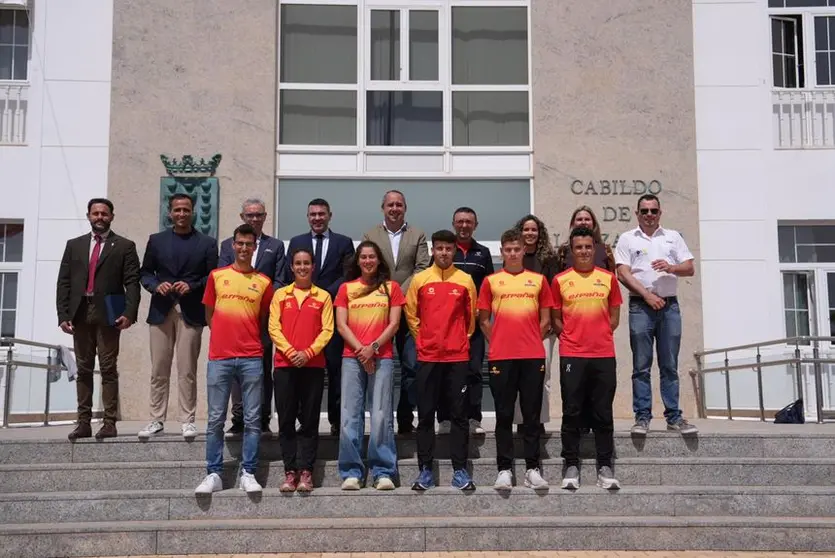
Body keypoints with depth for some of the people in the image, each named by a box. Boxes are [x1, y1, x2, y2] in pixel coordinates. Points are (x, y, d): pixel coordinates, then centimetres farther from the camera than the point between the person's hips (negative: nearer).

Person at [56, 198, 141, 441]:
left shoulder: (124, 246, 5)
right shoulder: (74, 245, 15)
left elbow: (132, 282, -2)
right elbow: (63, 283, 11)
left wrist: (129, 313, -15)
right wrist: (63, 315, 0)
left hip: (108, 315, -3)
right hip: (80, 315, 4)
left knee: (108, 369, -3)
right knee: (83, 370, 6)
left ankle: (109, 422, -1)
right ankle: (84, 422, 9)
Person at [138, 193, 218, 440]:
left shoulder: (207, 243, 7)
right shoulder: (156, 240, 13)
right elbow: (144, 272, 13)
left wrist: (191, 286, -12)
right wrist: (156, 285, -7)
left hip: (191, 313, -2)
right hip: (161, 311, 2)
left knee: (187, 371, -1)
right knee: (159, 370, 4)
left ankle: (188, 420, 6)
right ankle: (156, 420, 11)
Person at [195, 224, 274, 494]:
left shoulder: (264, 282, 7)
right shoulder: (217, 275, 8)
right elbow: (209, 314, 14)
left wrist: (249, 338, 9)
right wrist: (224, 335, 10)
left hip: (252, 359, 0)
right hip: (219, 358, 0)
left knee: (252, 419, 1)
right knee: (215, 419, 1)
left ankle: (248, 474, 7)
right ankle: (213, 474, 7)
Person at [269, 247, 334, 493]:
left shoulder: (323, 296, 7)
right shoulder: (280, 295, 10)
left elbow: (327, 330, 1)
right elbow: (273, 327, 3)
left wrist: (308, 352, -12)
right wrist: (291, 352, -11)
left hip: (313, 365, -1)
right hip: (285, 364, 1)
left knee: (310, 420, 1)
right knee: (286, 419, 1)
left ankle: (305, 472, 4)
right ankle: (290, 472, 7)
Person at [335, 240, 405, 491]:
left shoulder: (391, 287, 9)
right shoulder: (346, 288, 12)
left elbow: (393, 324, 3)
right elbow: (341, 325, 5)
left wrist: (373, 347, -10)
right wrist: (360, 350, -8)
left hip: (382, 358, -1)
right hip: (352, 358, 1)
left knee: (381, 416, -5)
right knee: (350, 416, -2)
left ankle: (383, 472, 0)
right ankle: (351, 472, 3)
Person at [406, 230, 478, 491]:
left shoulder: (465, 280, 3)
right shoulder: (419, 279, 3)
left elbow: (471, 316, 11)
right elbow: (411, 315, 9)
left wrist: (461, 340, 11)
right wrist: (423, 339, 8)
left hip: (458, 357, 0)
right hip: (427, 357, 0)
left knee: (459, 415, 3)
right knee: (425, 415, 4)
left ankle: (460, 470, 9)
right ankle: (425, 470, 11)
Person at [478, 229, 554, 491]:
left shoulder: (538, 280, 9)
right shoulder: (491, 281, 6)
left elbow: (545, 319, 11)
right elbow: (483, 320, 8)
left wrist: (532, 341, 5)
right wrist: (498, 341, 3)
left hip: (533, 356, 1)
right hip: (501, 357, -1)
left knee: (532, 414, 4)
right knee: (504, 415, 3)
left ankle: (533, 468, 10)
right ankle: (504, 469, 7)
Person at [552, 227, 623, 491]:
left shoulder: (608, 278, 7)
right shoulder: (560, 280, 3)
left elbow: (614, 317, 12)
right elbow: (556, 319, 8)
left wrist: (598, 336, 4)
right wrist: (571, 338, 0)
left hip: (604, 355, 1)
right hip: (571, 356, -1)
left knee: (603, 414, 4)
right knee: (572, 413, 2)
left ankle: (605, 468, 10)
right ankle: (571, 466, 9)